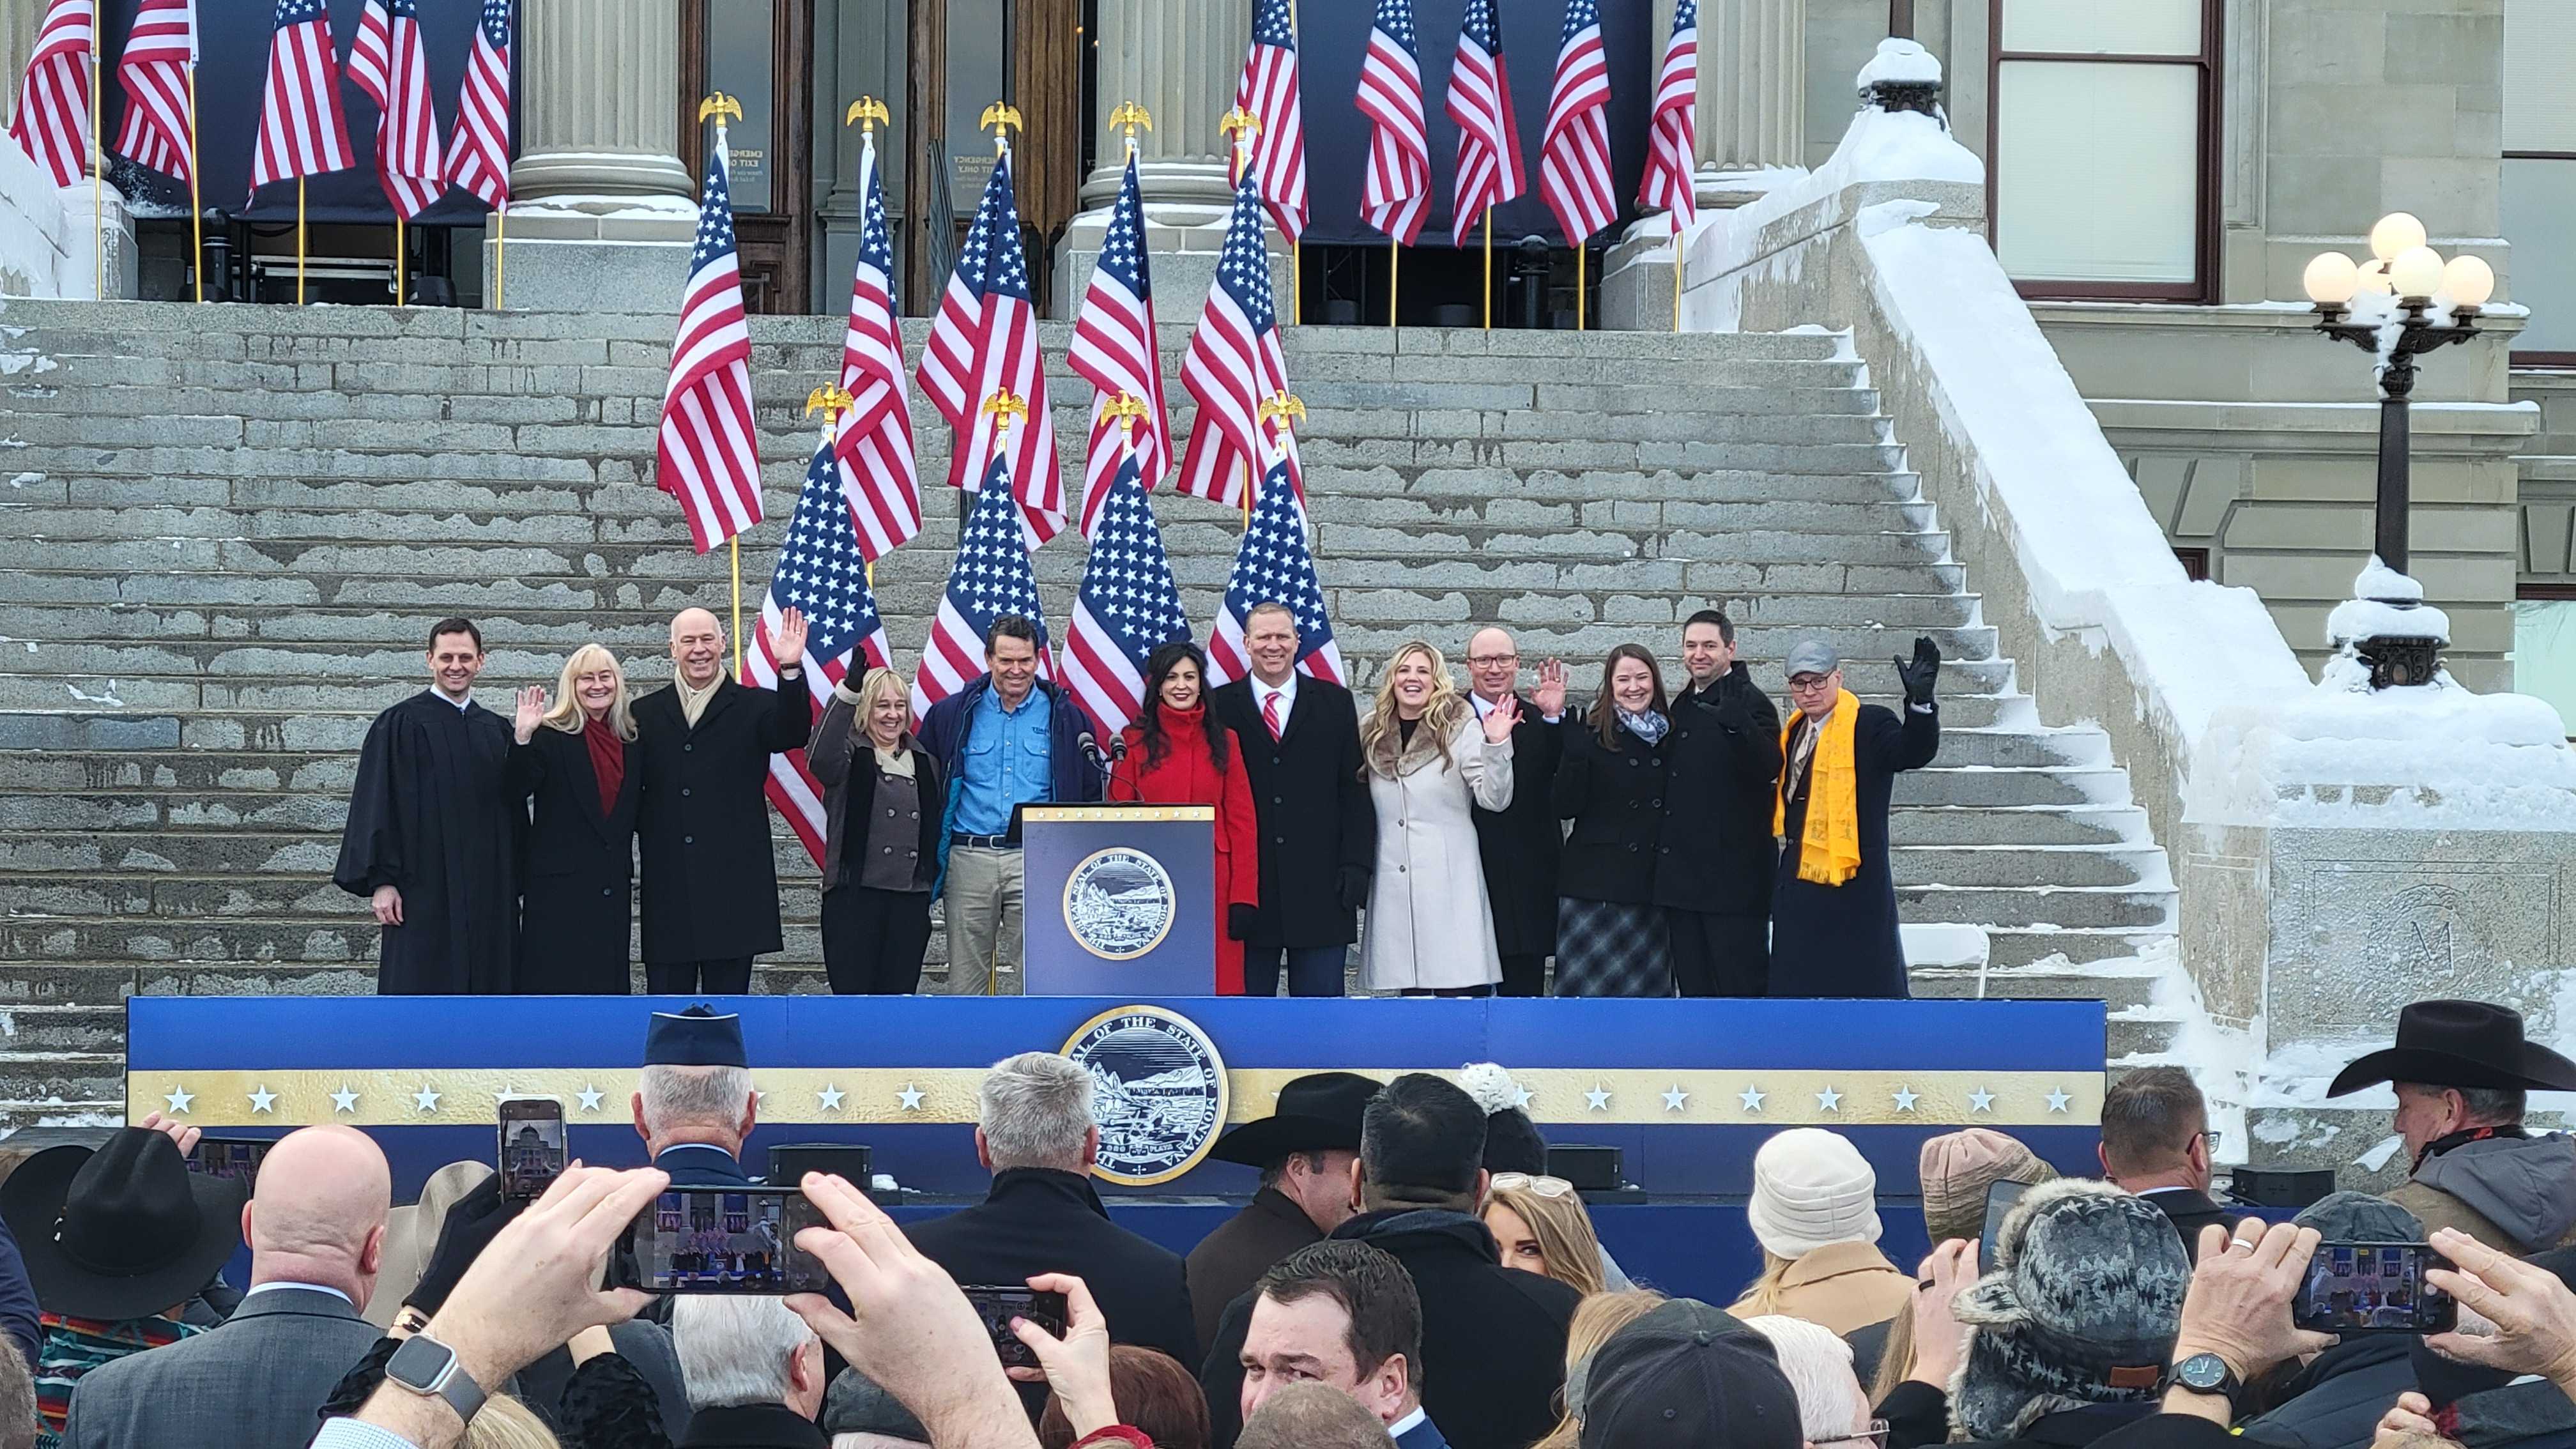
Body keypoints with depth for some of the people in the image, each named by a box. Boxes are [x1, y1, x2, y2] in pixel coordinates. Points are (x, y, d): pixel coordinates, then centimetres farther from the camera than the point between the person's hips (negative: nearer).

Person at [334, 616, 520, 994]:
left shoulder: (496, 731, 13)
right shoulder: (398, 725, -1)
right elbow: (375, 804, -5)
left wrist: (513, 888, 11)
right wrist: (382, 881, -12)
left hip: (486, 891, 5)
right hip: (422, 889, -5)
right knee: (417, 989, -6)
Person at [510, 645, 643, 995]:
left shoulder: (630, 739, 12)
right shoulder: (550, 736, -4)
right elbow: (515, 792, -17)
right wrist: (522, 739, -29)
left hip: (612, 887, 5)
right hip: (560, 885, -5)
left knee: (607, 985, 5)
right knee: (557, 985, -6)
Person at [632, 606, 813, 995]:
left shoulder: (753, 706, 5)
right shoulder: (646, 714, 10)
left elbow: (791, 734, -15)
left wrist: (791, 671, -29)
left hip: (732, 886, -2)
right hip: (666, 890, 2)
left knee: (728, 994, 3)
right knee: (667, 998, 5)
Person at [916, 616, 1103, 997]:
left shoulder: (1066, 719, 9)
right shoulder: (951, 715, 9)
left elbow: (1090, 795, 12)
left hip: (1037, 861, -1)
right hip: (968, 860, 1)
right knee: (965, 982, 3)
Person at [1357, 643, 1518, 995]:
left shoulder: (1460, 729, -1)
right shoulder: (1373, 735, 12)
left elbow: (1494, 799, -8)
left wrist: (1495, 745, -22)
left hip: (1450, 883, -4)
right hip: (1395, 886, 4)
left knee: (1460, 989, -10)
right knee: (1411, 988, 4)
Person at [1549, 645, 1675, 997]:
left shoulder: (1670, 738, 11)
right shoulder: (1589, 736, -1)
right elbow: (1567, 807, -9)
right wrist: (1575, 752, -20)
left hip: (1653, 885, 4)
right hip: (1596, 885, -4)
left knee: (1647, 990, 4)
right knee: (1592, 990, -5)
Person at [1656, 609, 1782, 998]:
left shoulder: (1749, 702, -9)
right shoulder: (1683, 705, 15)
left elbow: (1770, 769, -25)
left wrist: (1736, 723, -42)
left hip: (1732, 877, -8)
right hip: (1682, 877, 8)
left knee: (1741, 985, -5)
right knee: (1694, 989, 11)